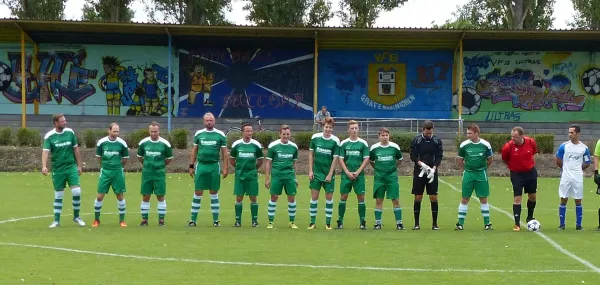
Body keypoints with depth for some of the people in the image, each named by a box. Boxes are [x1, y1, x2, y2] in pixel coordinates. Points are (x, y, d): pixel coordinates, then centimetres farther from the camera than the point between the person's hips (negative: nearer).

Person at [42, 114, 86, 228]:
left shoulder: (70, 132, 0)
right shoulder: (49, 136, -8)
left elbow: (76, 149, 8)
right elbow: (45, 151, -18)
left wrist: (79, 165, 7)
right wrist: (44, 166, -34)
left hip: (71, 167, 2)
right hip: (57, 169, -1)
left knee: (77, 192, -8)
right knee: (58, 195, 6)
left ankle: (76, 216, 11)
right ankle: (56, 220, 17)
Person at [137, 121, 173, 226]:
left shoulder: (165, 143, -5)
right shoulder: (143, 143, 0)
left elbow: (169, 159, 6)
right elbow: (139, 157, 15)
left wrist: (160, 165, 7)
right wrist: (147, 164, 12)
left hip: (160, 173, -2)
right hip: (146, 173, 2)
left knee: (160, 196, 0)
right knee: (145, 196, 5)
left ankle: (161, 219, 8)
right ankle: (144, 219, 13)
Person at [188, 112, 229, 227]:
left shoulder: (220, 135, 2)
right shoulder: (199, 134, 6)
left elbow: (224, 153, 3)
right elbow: (194, 151, 11)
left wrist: (225, 168, -2)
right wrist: (191, 166, 7)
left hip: (214, 166, -1)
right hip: (201, 165, 1)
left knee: (214, 193, 5)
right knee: (198, 193, 2)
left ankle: (216, 220, 12)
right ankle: (193, 219, 7)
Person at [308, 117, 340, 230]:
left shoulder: (335, 141, -6)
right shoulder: (315, 137, -1)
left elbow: (335, 159, -5)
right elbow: (311, 154, 5)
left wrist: (330, 174, -9)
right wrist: (310, 170, 0)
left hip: (329, 173, -1)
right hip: (316, 172, 1)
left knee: (329, 197, 1)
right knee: (314, 196, 1)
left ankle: (328, 223, 9)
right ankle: (312, 222, 10)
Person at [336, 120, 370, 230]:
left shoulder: (363, 143, 3)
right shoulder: (343, 143, 4)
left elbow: (366, 159, 1)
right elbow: (340, 159, 3)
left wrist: (357, 172, -9)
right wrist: (348, 172, -7)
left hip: (359, 175, 0)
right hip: (346, 174, 1)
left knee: (361, 197, -2)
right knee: (343, 197, 1)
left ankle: (362, 222, 3)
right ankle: (340, 221, 5)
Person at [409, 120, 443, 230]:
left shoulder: (437, 141, 3)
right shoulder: (416, 140, 0)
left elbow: (439, 156, 1)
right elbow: (413, 156, -2)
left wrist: (434, 168, -13)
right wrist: (422, 165, -17)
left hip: (432, 173, 1)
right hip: (419, 172, -1)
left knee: (434, 198, -1)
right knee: (418, 198, 1)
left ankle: (434, 223, 6)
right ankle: (416, 223, 8)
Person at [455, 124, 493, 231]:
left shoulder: (485, 145, -5)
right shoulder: (464, 145, -4)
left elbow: (490, 160, 10)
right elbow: (460, 161, 10)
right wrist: (468, 168, 9)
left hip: (481, 174, 0)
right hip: (468, 174, 0)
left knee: (483, 199, 3)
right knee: (465, 199, 2)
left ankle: (487, 223, 12)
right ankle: (460, 223, 8)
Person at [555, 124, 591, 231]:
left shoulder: (584, 148, 1)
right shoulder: (564, 146, -2)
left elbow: (587, 163, 12)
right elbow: (558, 161, 5)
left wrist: (577, 169, 9)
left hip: (578, 178, 1)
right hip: (565, 177, -1)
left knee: (578, 201, 4)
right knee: (563, 200, 1)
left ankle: (578, 225, 10)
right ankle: (561, 224, 8)